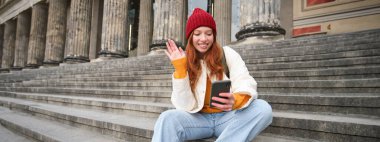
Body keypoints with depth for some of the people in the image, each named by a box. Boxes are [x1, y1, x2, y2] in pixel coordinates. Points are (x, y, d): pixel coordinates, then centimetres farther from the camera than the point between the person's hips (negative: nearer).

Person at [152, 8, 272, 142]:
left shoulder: (227, 54, 0)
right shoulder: (186, 63, 3)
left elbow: (246, 85, -11)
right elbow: (186, 106, -7)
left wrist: (235, 100, -34)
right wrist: (179, 68, -15)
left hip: (228, 117, 1)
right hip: (199, 119, 0)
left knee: (263, 108, -28)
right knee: (167, 118, -29)